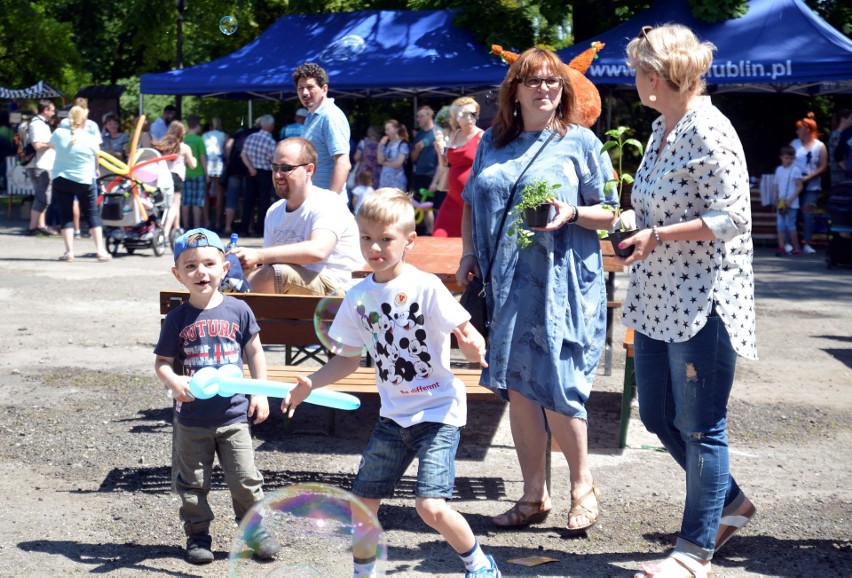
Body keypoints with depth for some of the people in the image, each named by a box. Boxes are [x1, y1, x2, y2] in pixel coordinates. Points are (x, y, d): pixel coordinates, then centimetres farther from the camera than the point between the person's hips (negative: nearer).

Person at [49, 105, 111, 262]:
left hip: (60, 180, 1)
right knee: (92, 214, 10)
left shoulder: (58, 133, -5)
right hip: (84, 182, -1)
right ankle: (100, 250, 4)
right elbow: (97, 160, 4)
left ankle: (69, 251, 0)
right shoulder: (90, 139, -11)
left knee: (66, 216, 7)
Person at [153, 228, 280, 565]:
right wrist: (173, 381, -22)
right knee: (191, 483, 11)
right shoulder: (177, 319, -5)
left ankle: (256, 531, 21)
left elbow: (254, 352, 6)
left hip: (233, 415, 0)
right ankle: (197, 535, 26)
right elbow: (162, 362, -1)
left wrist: (260, 393, 2)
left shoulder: (238, 310, -3)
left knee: (246, 479, 5)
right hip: (191, 418, 0)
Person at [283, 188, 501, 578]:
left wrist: (474, 347, -38)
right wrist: (310, 383, -5)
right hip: (393, 415, 6)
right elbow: (349, 359, 9)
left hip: (438, 412, -6)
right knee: (362, 504, 8)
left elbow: (467, 335, -15)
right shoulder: (359, 297, 1)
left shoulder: (426, 287, -14)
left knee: (431, 506, -15)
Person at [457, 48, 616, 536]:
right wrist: (469, 255, 8)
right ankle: (535, 495, 18)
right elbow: (470, 204, 21)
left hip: (561, 283, -4)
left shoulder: (580, 142, 1)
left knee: (555, 387, -6)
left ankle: (584, 486, 16)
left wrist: (573, 212, -16)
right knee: (517, 389, 6)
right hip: (506, 283, 4)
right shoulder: (492, 143, 13)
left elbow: (611, 215, 2)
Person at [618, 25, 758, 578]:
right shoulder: (661, 129, 12)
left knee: (699, 426, 1)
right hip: (658, 299, 10)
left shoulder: (709, 131, -15)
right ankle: (730, 502, 34)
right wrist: (634, 228, 4)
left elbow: (732, 218, -20)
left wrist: (656, 236, -21)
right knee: (658, 416, 15)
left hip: (702, 300, -9)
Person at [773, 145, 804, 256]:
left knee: (790, 224, -6)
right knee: (780, 224, 1)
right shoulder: (779, 169, 9)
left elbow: (799, 187, -8)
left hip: (791, 204, -5)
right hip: (781, 202, 5)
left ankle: (796, 248, 4)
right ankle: (782, 247, 3)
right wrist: (775, 198, 0)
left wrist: (790, 199, -15)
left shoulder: (795, 170, -6)